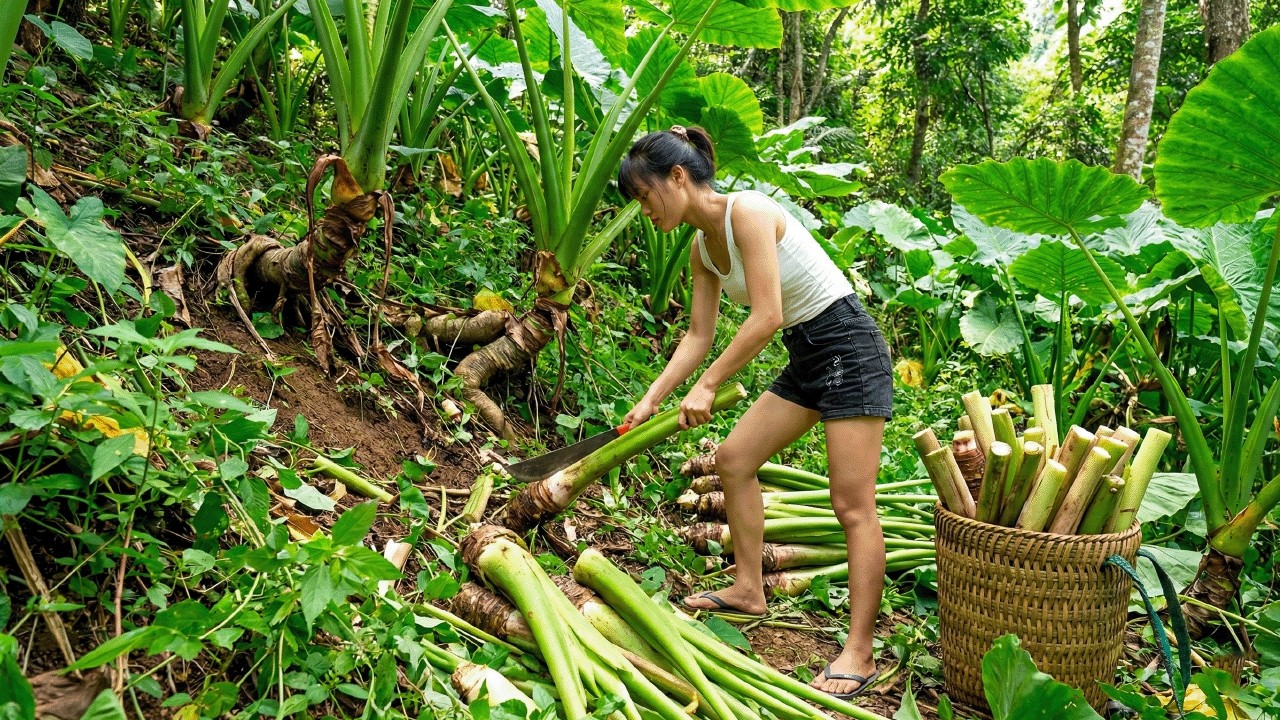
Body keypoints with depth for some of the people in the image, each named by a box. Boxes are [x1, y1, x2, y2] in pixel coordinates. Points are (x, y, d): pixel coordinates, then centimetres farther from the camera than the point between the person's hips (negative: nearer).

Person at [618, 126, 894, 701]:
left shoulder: (747, 212, -20)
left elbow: (765, 318, -24)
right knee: (733, 459, 13)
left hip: (847, 346, -9)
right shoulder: (701, 248, 7)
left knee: (853, 505, -8)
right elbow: (698, 336, 10)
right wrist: (651, 400, 4)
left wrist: (706, 386, -18)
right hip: (806, 357, 10)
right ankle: (748, 590, 26)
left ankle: (859, 655, -1)